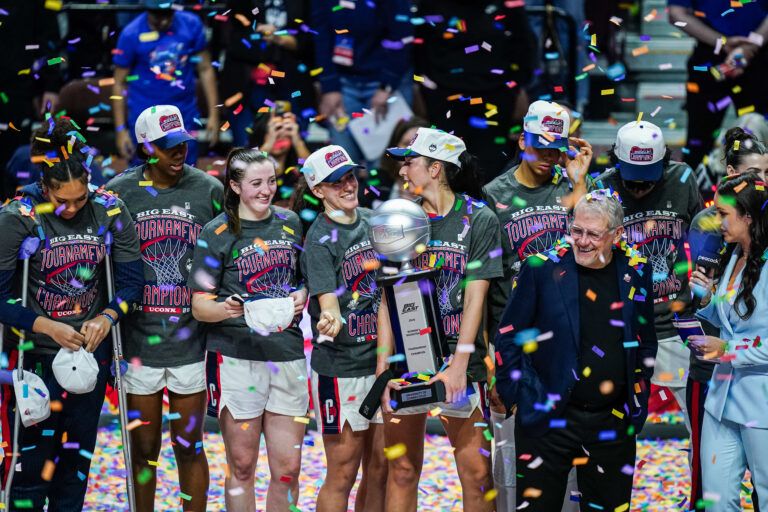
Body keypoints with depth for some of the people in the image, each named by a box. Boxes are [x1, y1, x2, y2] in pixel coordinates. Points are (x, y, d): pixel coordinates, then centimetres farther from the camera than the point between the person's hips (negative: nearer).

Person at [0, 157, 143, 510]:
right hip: (34, 355, -3)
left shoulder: (110, 212, -5)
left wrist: (106, 318, -15)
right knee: (32, 462, -4)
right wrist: (48, 327, -21)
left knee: (77, 457, 12)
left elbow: (131, 281, 3)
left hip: (92, 349, 4)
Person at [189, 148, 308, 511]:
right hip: (237, 356, -3)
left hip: (288, 354, 4)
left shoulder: (290, 222, 11)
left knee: (288, 469, 2)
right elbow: (199, 306, -3)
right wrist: (226, 309, -25)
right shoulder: (217, 233, -1)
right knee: (242, 466, 2)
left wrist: (302, 296, 1)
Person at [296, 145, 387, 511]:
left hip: (383, 360, 6)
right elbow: (328, 301, -23)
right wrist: (330, 323, -45)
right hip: (340, 367, -6)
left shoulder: (374, 222, 9)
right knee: (343, 474, -3)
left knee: (379, 470, 10)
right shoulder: (320, 241, -11)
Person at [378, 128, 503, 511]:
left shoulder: (478, 219, -2)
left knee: (476, 472, -4)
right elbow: (388, 298, 7)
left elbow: (475, 296, -7)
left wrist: (459, 364, -14)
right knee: (401, 472, 5)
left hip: (457, 362, -3)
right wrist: (383, 366, -1)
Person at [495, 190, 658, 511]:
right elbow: (508, 339, -1)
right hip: (547, 420, -3)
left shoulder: (635, 273, 4)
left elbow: (646, 342, 15)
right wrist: (522, 397, -8)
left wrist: (638, 400, 10)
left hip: (612, 423, 3)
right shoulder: (541, 270, -5)